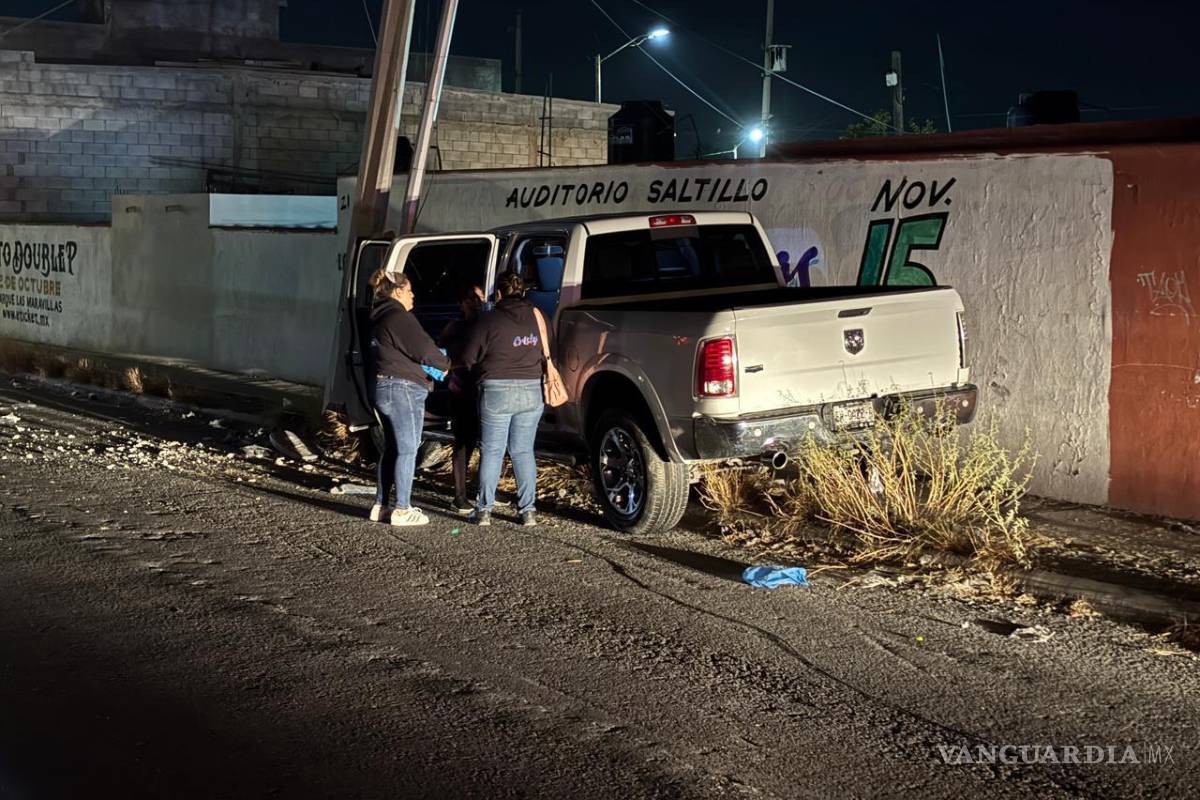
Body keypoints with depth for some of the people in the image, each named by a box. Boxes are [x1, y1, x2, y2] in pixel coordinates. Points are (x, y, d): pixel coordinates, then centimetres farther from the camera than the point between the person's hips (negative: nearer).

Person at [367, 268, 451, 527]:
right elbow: (424, 349, -19)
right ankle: (402, 510, -1)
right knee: (407, 450, -3)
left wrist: (435, 362, 7)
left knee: (391, 448, 16)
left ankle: (380, 505, 20)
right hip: (403, 389, -10)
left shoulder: (380, 318, 16)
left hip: (382, 387, 10)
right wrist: (446, 364, 0)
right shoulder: (400, 317, -15)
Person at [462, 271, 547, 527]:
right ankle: (528, 511, 8)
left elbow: (468, 359, -4)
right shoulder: (534, 316, 6)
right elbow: (542, 353, 13)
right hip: (531, 391, 3)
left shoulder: (489, 320, -6)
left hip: (497, 391, -3)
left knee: (491, 451, 5)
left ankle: (484, 511, 6)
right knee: (523, 451, 10)